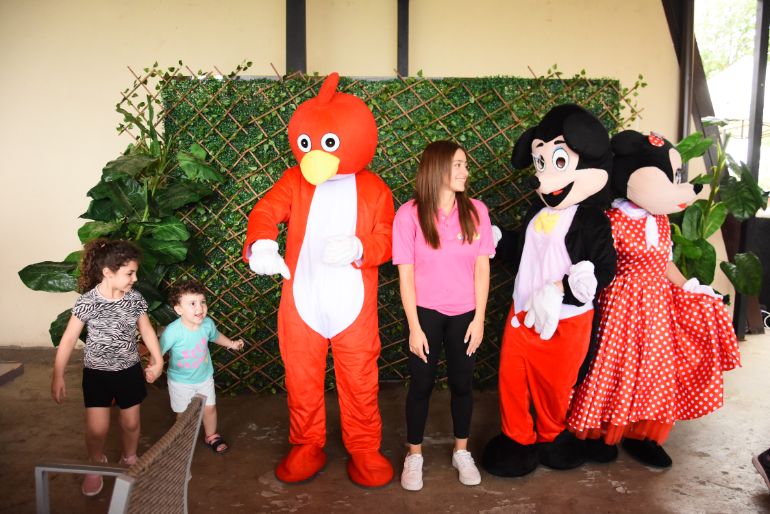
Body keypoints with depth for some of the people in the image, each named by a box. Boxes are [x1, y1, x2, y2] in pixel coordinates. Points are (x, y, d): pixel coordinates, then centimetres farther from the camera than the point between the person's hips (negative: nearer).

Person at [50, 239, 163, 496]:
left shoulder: (135, 299, -8)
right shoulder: (87, 301, -17)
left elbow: (147, 330, 6)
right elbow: (69, 339, -11)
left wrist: (157, 360, 8)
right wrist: (58, 376, -11)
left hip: (129, 371, 3)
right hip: (97, 373, -2)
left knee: (131, 423, 14)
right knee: (97, 429, -1)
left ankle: (129, 461, 41)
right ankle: (96, 465, 30)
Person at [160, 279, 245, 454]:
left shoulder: (207, 323, -17)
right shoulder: (173, 331, -33)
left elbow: (215, 336, 6)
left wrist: (232, 344, 10)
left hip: (204, 376, 4)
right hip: (180, 380, -4)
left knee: (209, 408, 19)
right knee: (184, 413, 14)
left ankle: (211, 436, 44)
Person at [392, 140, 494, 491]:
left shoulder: (475, 211, -5)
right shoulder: (409, 214, -12)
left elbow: (482, 267, -2)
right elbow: (406, 274, -10)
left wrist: (479, 318, -4)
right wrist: (414, 327, -10)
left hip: (464, 313, 2)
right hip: (426, 312, -2)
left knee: (462, 383, 14)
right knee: (421, 384, 9)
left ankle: (461, 452, 34)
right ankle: (414, 455, 28)